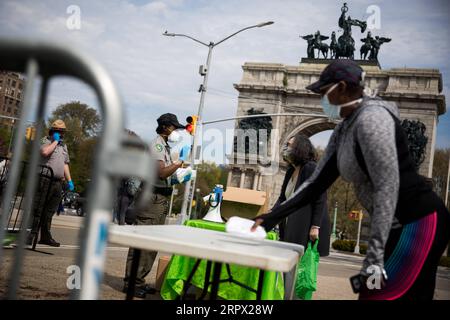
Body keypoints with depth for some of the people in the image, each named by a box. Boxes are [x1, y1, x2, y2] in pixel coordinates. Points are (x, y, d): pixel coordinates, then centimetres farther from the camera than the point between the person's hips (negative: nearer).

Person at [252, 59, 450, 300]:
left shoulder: (371, 118, -18)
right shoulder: (343, 131, 11)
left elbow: (387, 188, -23)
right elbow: (317, 182, 11)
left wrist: (374, 257, -25)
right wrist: (271, 218, 5)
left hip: (420, 223, -9)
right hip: (399, 228, 9)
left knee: (375, 296, -8)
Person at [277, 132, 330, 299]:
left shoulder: (312, 169, -10)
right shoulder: (290, 172, 14)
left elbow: (320, 200, -14)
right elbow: (282, 198, 16)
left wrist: (315, 226, -19)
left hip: (306, 229, -8)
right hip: (291, 229, 8)